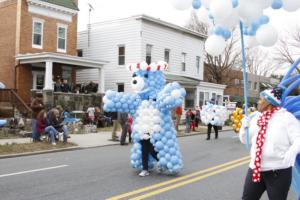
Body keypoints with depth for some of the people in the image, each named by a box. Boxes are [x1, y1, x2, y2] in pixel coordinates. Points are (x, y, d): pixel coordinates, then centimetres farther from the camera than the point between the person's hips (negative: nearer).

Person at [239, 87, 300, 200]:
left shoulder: (286, 117, -7)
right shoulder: (256, 117, 10)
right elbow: (245, 140, 17)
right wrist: (244, 126, -2)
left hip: (278, 171, -5)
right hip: (255, 169, 6)